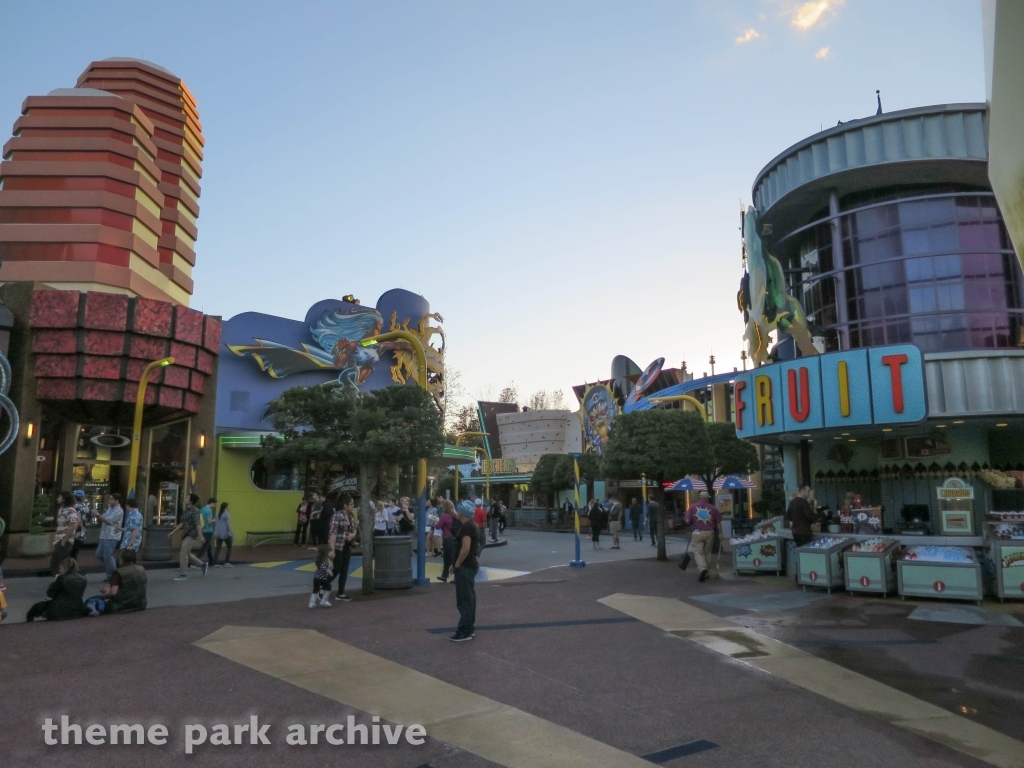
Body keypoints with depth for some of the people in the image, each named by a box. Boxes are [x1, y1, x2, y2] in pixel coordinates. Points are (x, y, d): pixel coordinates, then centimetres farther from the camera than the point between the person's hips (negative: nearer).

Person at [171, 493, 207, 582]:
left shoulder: (194, 511, -13)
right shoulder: (186, 511, 13)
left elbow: (197, 524, -20)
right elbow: (182, 523, 20)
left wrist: (200, 535, -24)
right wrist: (173, 531, 19)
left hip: (191, 535, -9)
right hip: (186, 535, 9)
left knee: (183, 554, -9)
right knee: (187, 554, 14)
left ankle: (183, 574, -1)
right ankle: (203, 565, 28)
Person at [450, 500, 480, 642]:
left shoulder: (466, 527, -19)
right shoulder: (472, 525, 13)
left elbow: (465, 549, -27)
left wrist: (457, 564, -18)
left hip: (465, 567, -11)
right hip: (471, 565, 11)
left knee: (464, 599, -6)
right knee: (469, 597, 14)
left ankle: (464, 631, -2)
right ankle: (469, 628, 21)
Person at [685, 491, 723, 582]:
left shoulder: (693, 507, -3)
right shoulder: (713, 508, 0)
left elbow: (687, 521, -7)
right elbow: (718, 523, 3)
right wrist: (720, 533, 15)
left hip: (697, 532, -2)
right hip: (709, 533, 2)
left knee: (698, 552, 1)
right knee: (707, 553, 15)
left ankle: (702, 568, -23)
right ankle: (704, 573, 21)